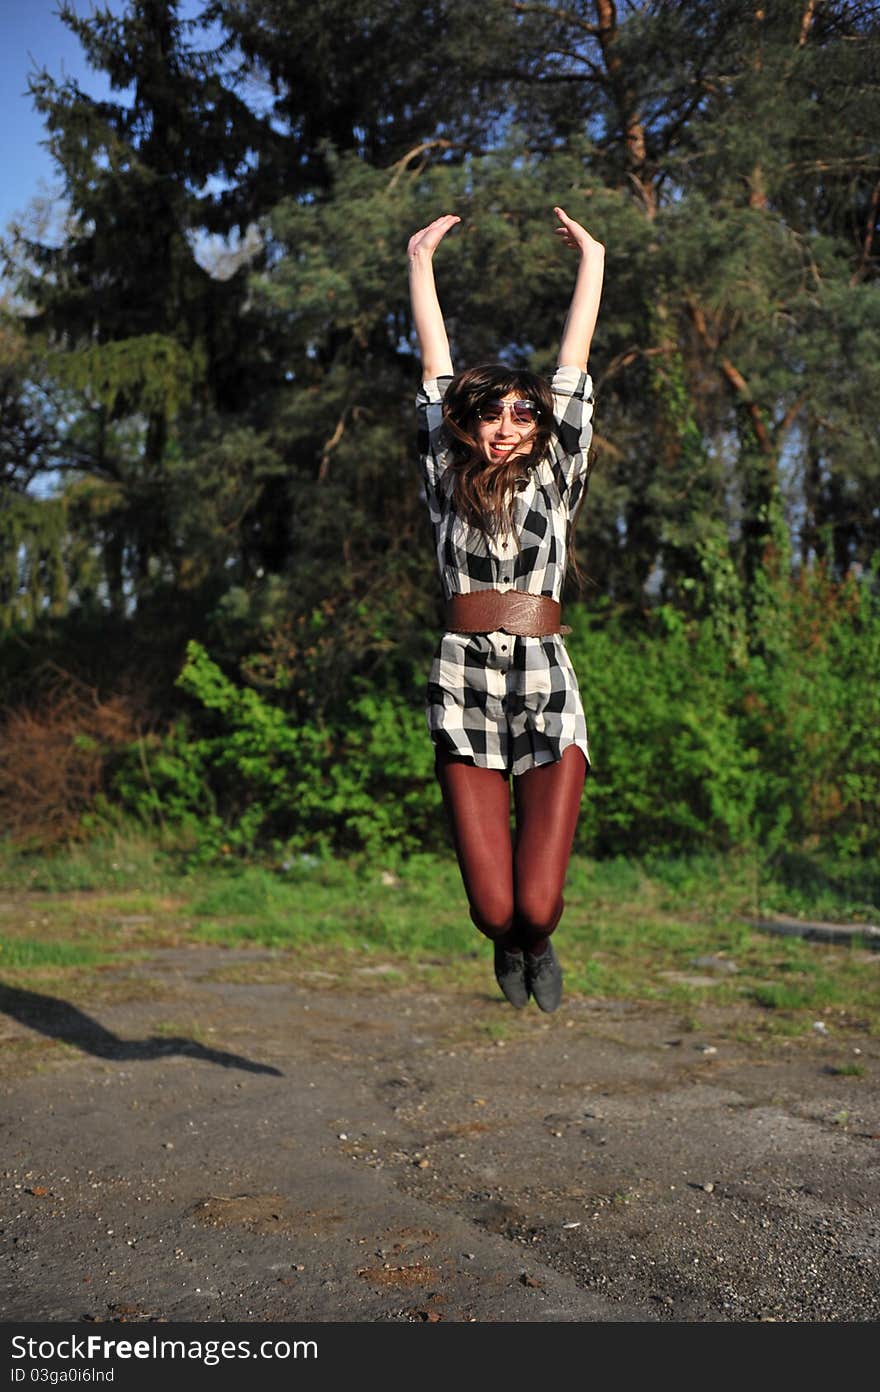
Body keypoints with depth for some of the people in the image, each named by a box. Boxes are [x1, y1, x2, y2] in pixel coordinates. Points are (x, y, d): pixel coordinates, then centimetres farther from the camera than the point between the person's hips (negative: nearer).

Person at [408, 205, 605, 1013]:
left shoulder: (555, 480, 12)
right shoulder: (449, 481, 13)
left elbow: (572, 369, 14)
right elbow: (436, 368, 16)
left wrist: (591, 259, 19)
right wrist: (421, 263, 21)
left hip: (546, 683, 0)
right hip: (465, 682, 0)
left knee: (539, 907, -7)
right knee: (493, 910, -4)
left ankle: (536, 942, 31)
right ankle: (511, 940, 35)